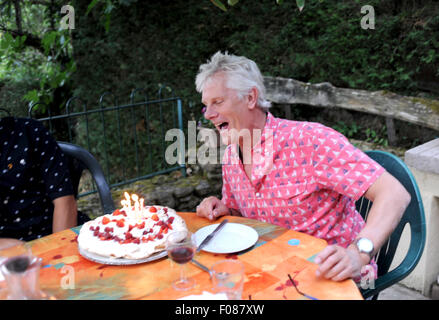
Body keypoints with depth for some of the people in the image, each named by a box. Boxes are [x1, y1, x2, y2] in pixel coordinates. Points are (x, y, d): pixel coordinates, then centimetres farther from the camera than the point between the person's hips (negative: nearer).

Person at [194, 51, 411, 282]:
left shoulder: (308, 140, -22)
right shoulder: (230, 157, 1)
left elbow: (394, 193, -26)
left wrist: (358, 254, -39)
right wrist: (223, 210, -4)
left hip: (335, 278, -6)